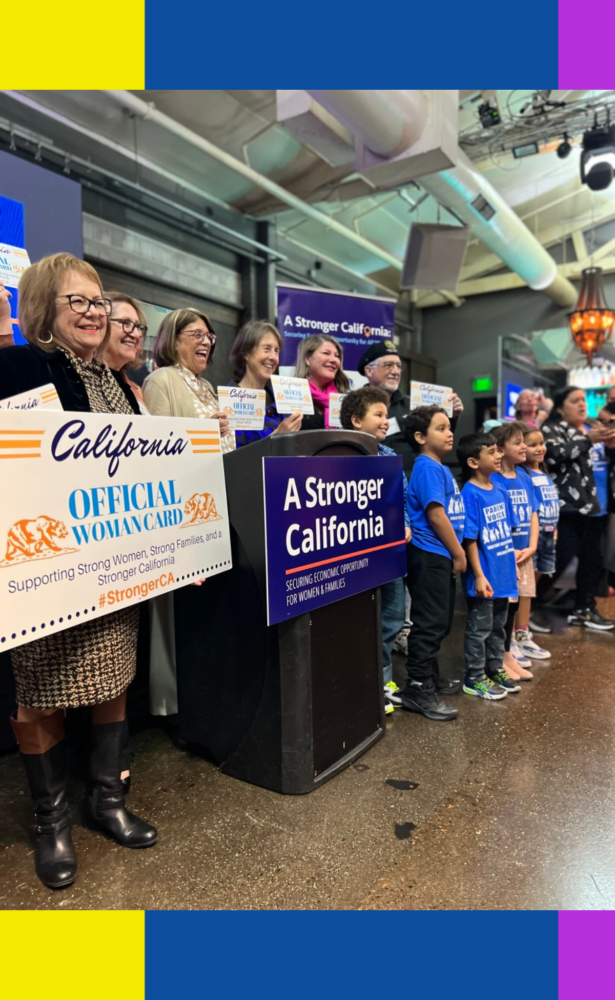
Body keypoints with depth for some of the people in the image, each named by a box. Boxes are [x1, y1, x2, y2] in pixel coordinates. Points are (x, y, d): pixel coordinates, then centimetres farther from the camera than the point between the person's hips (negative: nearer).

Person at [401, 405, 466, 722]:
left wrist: (456, 553, 15)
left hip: (441, 556, 10)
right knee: (430, 623, -4)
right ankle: (418, 688, 5)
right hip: (430, 556, -10)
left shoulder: (441, 468, 16)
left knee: (440, 622, 18)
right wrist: (459, 554, -11)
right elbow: (436, 516, -19)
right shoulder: (427, 468, -14)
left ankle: (431, 676, 31)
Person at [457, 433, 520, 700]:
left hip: (503, 573, 8)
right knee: (480, 627, 5)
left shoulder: (500, 491, 7)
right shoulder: (470, 494, -17)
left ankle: (496, 670, 35)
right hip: (484, 576, -7)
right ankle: (474, 678, 19)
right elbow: (470, 539, -18)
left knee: (498, 626, 19)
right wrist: (479, 576, -19)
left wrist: (513, 565, 14)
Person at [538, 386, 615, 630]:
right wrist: (588, 440, -18)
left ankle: (584, 609, 24)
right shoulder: (552, 428, -3)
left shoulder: (591, 428, 20)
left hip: (595, 505, 8)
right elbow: (556, 455, -22)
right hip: (568, 505, -8)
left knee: (594, 558, 11)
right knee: (560, 557, -9)